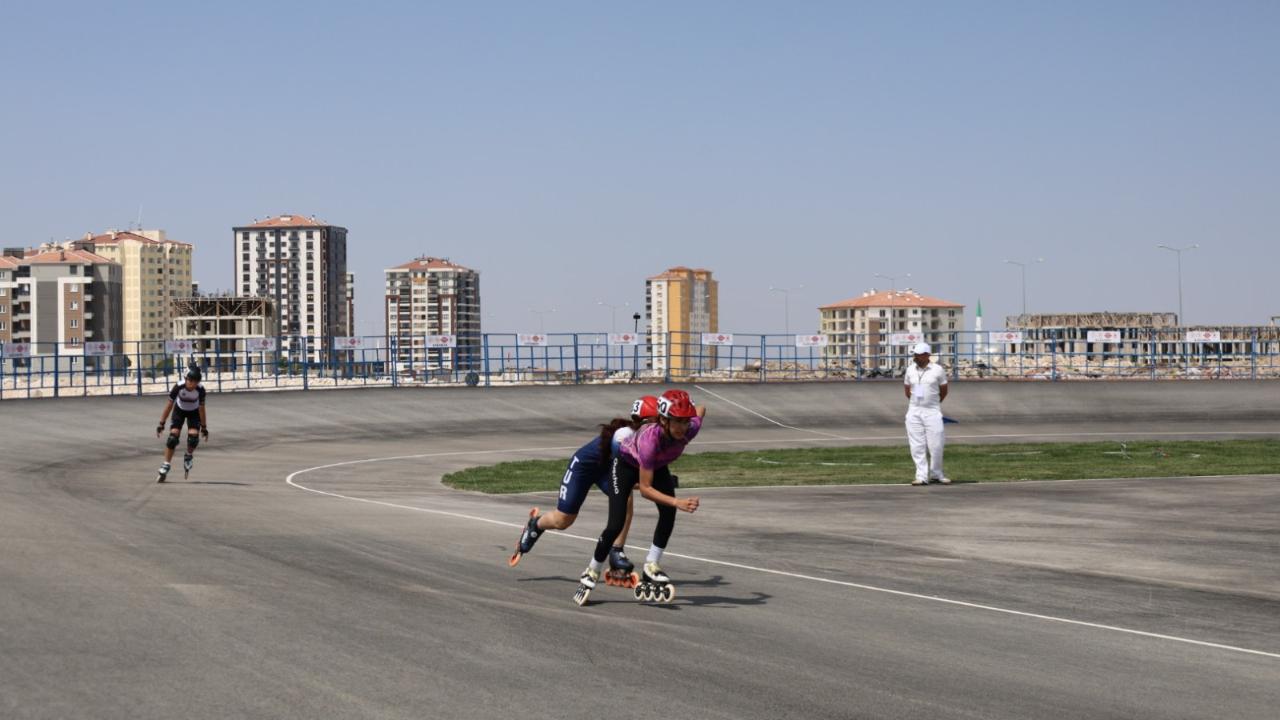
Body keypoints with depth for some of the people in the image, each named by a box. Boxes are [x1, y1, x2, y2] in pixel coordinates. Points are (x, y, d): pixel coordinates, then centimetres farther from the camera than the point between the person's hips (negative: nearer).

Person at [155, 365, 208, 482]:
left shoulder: (200, 389, -31)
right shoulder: (179, 387, -32)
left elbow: (201, 408, -19)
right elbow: (169, 405, -22)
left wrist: (204, 427, -13)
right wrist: (161, 423, -18)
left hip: (194, 412, 0)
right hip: (179, 410, 0)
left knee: (193, 435, -19)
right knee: (173, 436, -14)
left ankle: (189, 456, 13)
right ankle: (165, 466, -4)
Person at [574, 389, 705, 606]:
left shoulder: (690, 429, -33)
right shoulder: (650, 439, -45)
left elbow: (701, 409, -6)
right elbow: (644, 489, -40)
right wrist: (677, 502, -50)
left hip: (657, 466, 5)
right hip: (627, 464, -5)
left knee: (668, 514, -19)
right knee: (616, 526, -11)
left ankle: (651, 568, -4)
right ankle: (591, 574, 11)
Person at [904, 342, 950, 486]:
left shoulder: (938, 370, -4)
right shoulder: (910, 369, 4)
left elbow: (943, 391, 7)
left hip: (932, 412, -3)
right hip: (914, 412, 3)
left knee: (935, 445, -2)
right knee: (917, 446, 0)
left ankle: (936, 474, 15)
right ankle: (922, 476, 4)